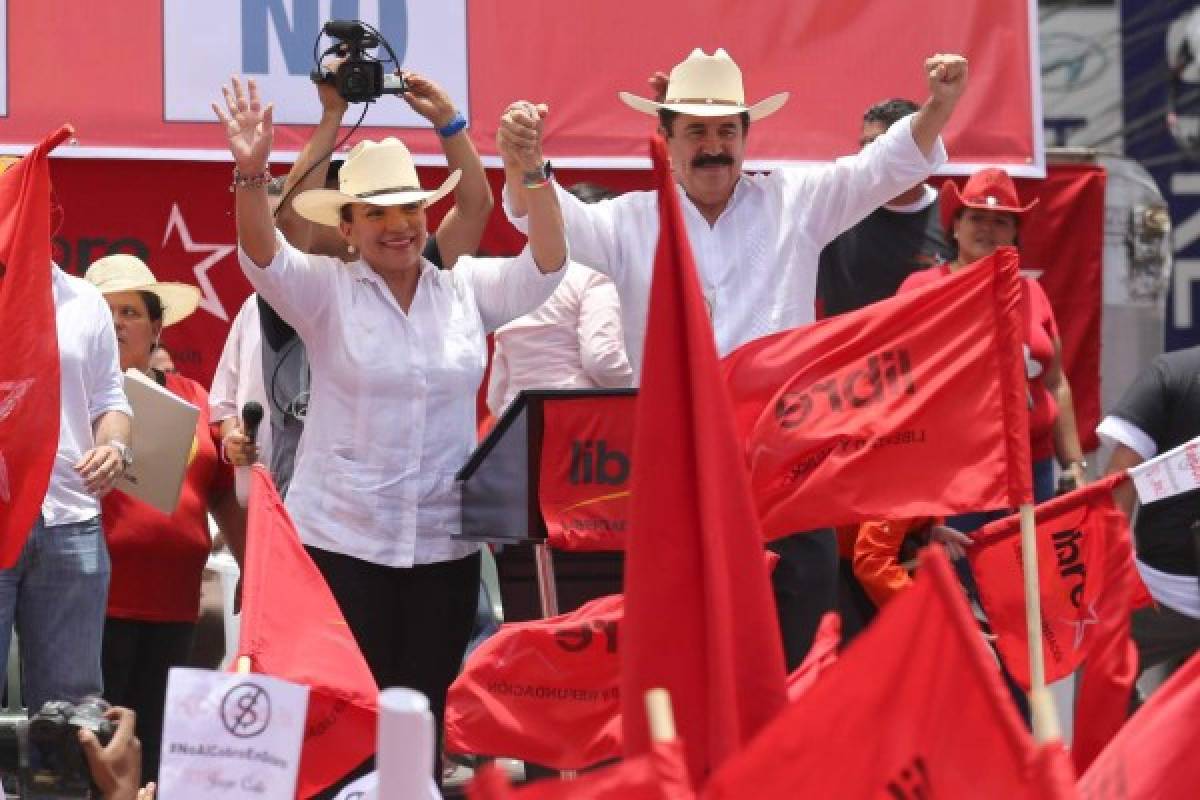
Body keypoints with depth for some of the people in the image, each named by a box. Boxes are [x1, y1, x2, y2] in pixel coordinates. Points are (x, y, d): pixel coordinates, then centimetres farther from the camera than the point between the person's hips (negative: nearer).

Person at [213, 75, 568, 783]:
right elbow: (263, 256, -17)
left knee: (427, 714, 8)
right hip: (341, 538, -2)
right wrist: (252, 174, -35)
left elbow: (546, 266, -5)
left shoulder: (467, 287, 6)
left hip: (445, 542, 2)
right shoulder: (326, 289, -1)